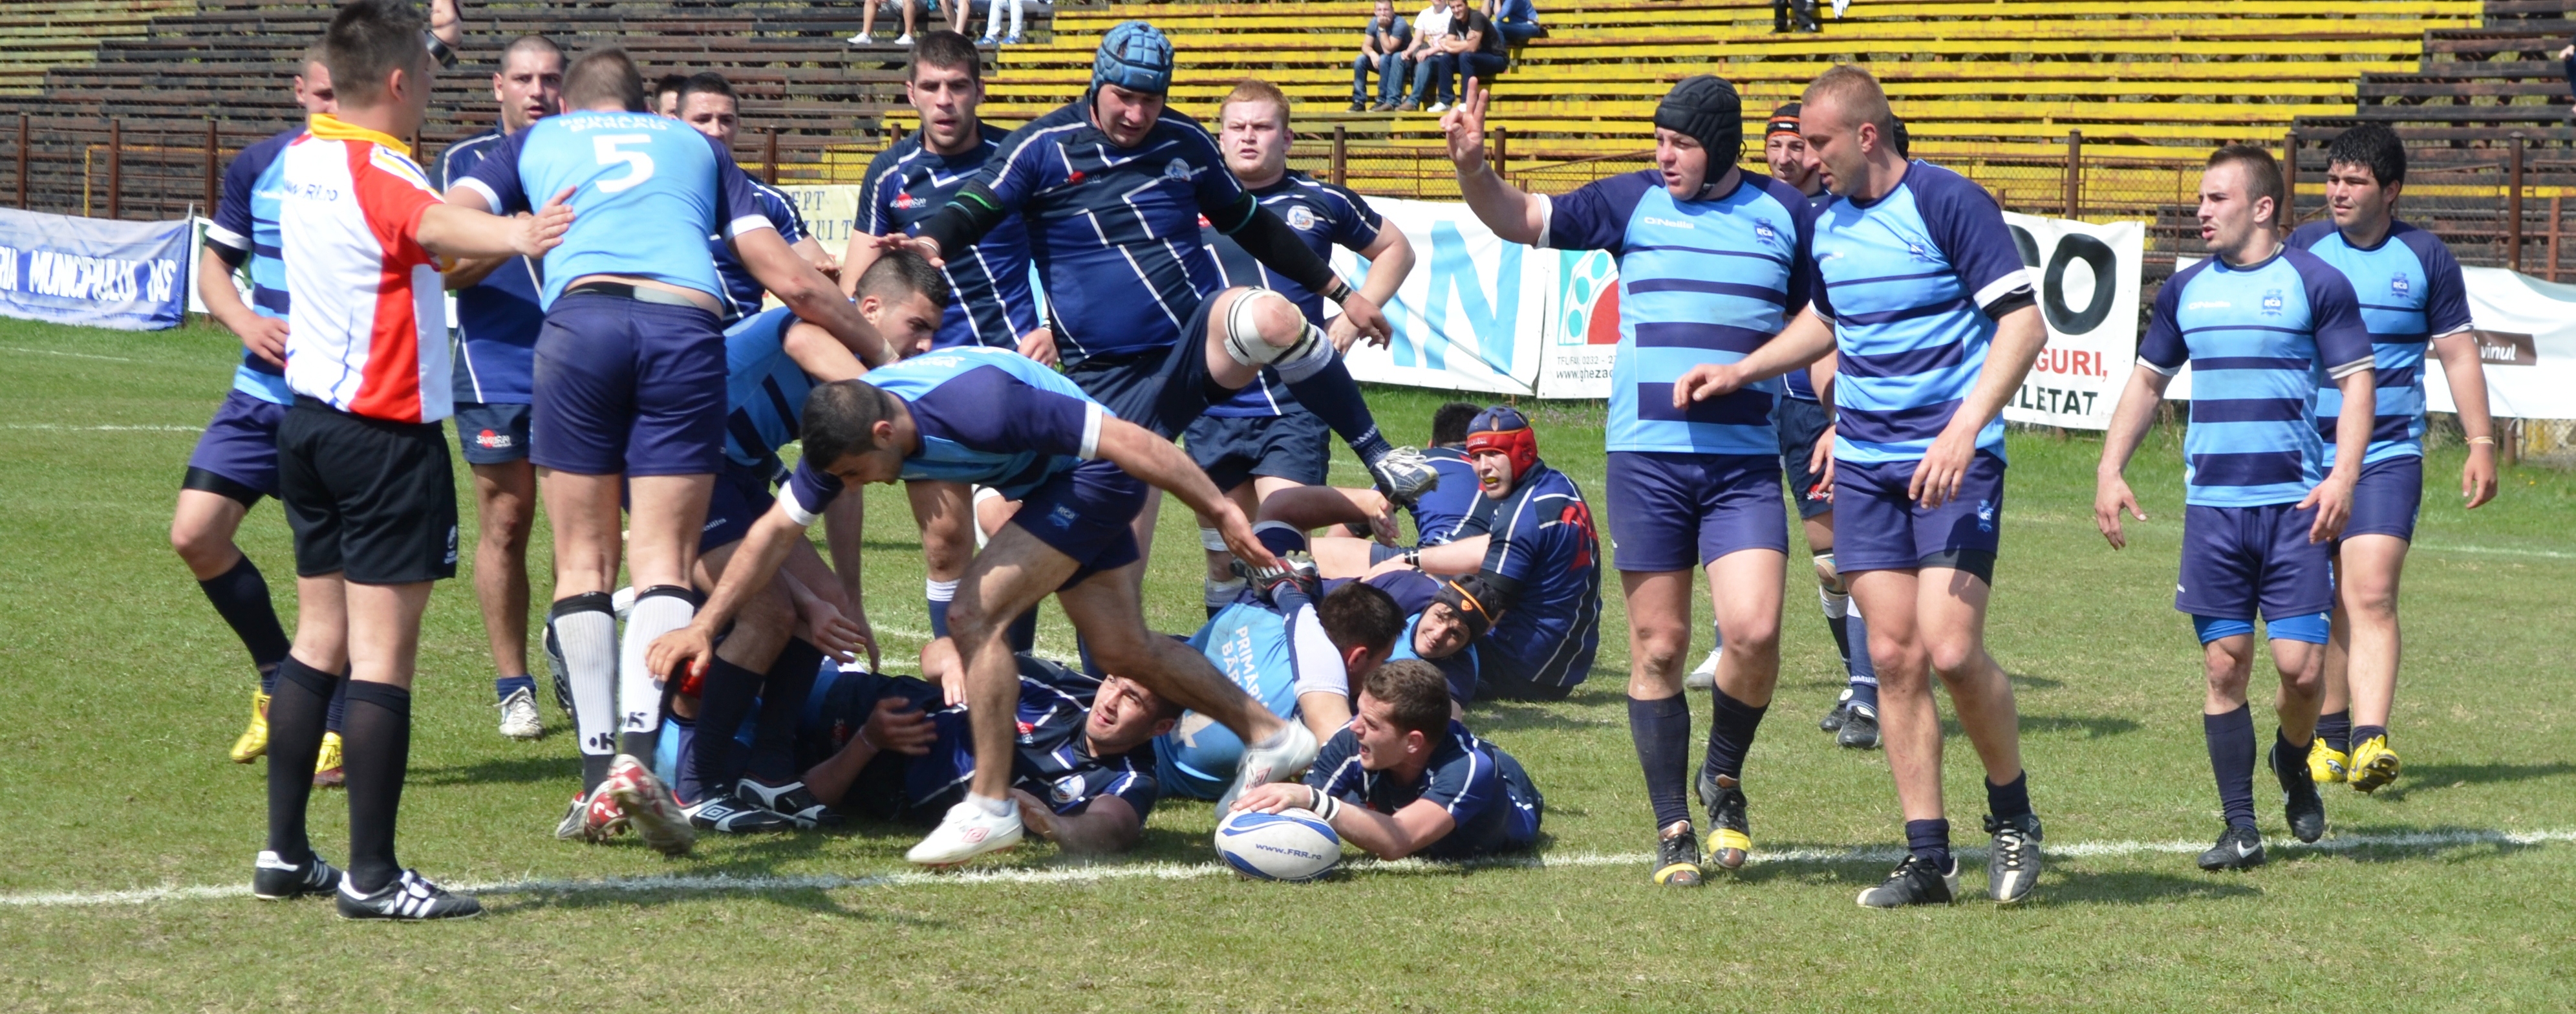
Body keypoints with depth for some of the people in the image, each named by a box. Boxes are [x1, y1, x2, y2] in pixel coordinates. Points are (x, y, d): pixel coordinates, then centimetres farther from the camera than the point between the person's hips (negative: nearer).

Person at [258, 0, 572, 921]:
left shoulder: (303, 156, 8)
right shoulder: (379, 171, -17)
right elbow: (432, 226, -41)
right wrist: (514, 235, -61)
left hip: (307, 420, 9)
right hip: (386, 433, -9)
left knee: (320, 636, 15)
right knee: (384, 651, -7)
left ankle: (284, 852, 17)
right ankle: (371, 875, -7)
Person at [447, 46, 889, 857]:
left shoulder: (536, 141, 30)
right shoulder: (696, 147, 32)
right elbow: (791, 280, 24)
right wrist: (885, 356, 32)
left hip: (580, 319, -1)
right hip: (688, 325, 1)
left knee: (583, 561, 8)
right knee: (663, 560, 0)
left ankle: (601, 771, 0)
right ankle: (637, 742, -22)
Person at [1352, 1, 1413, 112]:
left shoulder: (1400, 24, -23)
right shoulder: (1374, 22, -4)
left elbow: (1388, 50, -29)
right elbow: (1366, 46, -7)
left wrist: (1382, 28, -31)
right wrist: (1372, 53, -29)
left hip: (1402, 62, -6)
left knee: (1384, 60, -35)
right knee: (1359, 60, -16)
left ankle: (1383, 101, -28)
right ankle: (1359, 102, -12)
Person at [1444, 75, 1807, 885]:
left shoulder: (1787, 214, 7)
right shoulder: (1631, 202, 6)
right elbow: (1520, 219, 5)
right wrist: (1472, 166, -13)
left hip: (1747, 462, -1)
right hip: (1645, 456, 1)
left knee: (1753, 632, -15)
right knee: (1658, 649, 2)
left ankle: (1723, 776, 12)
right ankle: (1674, 829, 13)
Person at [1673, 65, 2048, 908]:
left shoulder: (1949, 203, -10)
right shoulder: (1826, 222, 11)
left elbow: (2023, 324, -14)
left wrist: (1964, 429, -23)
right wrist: (1736, 372, 23)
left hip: (1953, 460, -6)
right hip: (1864, 466, 6)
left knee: (1950, 649, -16)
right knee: (1893, 658, 0)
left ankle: (2013, 816, 6)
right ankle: (1928, 858, 5)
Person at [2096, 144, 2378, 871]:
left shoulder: (2315, 282, -1)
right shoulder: (2186, 289, 12)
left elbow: (2357, 380, -3)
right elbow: (2148, 381, 22)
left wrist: (2344, 475, -15)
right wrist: (2110, 469, 12)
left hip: (2296, 508, -4)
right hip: (2211, 508, 4)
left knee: (2300, 665, -8)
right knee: (2225, 666, 0)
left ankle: (2294, 769, 23)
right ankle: (2241, 828, 7)